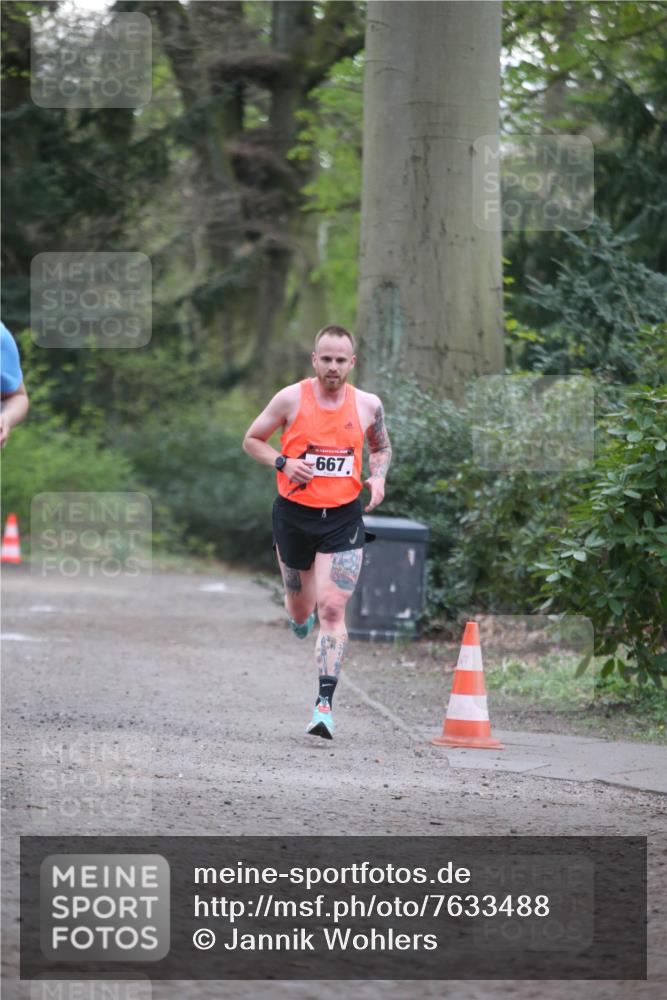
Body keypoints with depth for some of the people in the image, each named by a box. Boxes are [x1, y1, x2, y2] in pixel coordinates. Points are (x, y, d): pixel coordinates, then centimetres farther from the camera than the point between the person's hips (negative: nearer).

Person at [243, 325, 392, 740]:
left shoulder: (368, 404, 0)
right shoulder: (291, 399, -7)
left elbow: (381, 448, 18)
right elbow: (252, 440, 4)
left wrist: (378, 477, -2)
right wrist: (284, 462, -15)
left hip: (343, 518, 0)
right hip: (294, 514, 0)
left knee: (332, 609, -14)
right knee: (300, 611, 15)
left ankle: (325, 703, -16)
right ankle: (302, 613, 55)